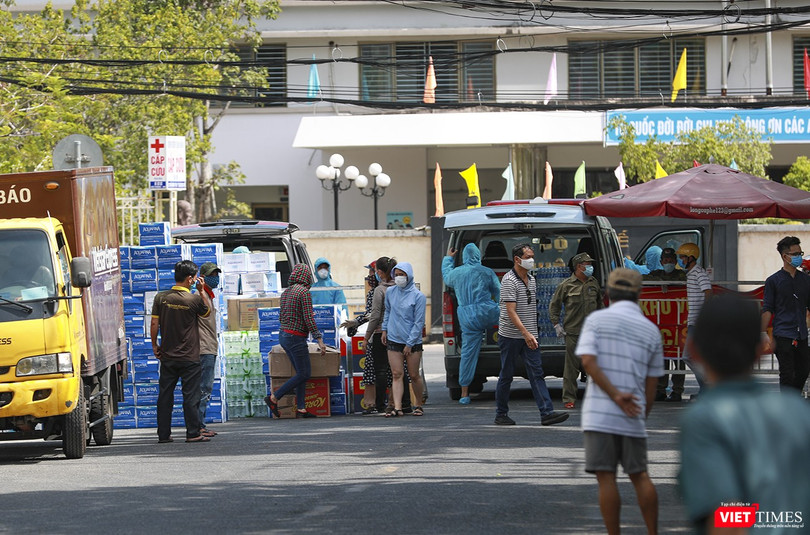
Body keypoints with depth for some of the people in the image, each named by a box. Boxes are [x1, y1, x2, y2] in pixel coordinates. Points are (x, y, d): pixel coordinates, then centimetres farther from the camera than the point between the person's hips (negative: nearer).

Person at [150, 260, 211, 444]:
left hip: (167, 357, 3)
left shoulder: (161, 297, -3)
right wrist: (201, 291, 12)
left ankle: (163, 434, 10)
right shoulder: (194, 299, -11)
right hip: (189, 358, -3)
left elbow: (154, 324, -1)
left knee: (165, 395, 8)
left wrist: (154, 346, 10)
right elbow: (206, 313, 10)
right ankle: (193, 433, 1)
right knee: (190, 396, 2)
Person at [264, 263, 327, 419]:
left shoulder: (286, 292, 11)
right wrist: (319, 339, -15)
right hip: (296, 338, -9)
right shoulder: (304, 292, -14)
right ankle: (274, 398, -3)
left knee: (301, 372, 12)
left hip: (283, 335, 9)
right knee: (304, 374, -2)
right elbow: (309, 319, -18)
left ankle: (301, 409, 9)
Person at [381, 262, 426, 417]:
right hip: (394, 340, 3)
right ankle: (397, 408, -11)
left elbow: (419, 323, -8)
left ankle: (419, 405, 21)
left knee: (414, 375, 3)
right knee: (397, 374, -5)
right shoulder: (390, 292, 5)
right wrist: (384, 329, 15)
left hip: (413, 342, -3)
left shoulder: (418, 296, -8)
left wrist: (410, 343, -11)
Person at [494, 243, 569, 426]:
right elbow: (511, 311, -21)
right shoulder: (509, 281, -13)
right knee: (506, 375, 3)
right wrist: (525, 333, -29)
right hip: (510, 336, -7)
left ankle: (547, 413, -12)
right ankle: (501, 415, 15)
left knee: (537, 373, -4)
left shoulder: (531, 280, 12)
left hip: (529, 336, 7)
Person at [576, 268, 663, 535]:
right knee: (639, 475, 15)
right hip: (633, 418, 3)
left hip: (599, 413, -3)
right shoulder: (651, 330, 8)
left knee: (606, 477, -1)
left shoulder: (596, 320, 1)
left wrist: (616, 396, -14)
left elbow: (588, 361, -13)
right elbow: (651, 383, 10)